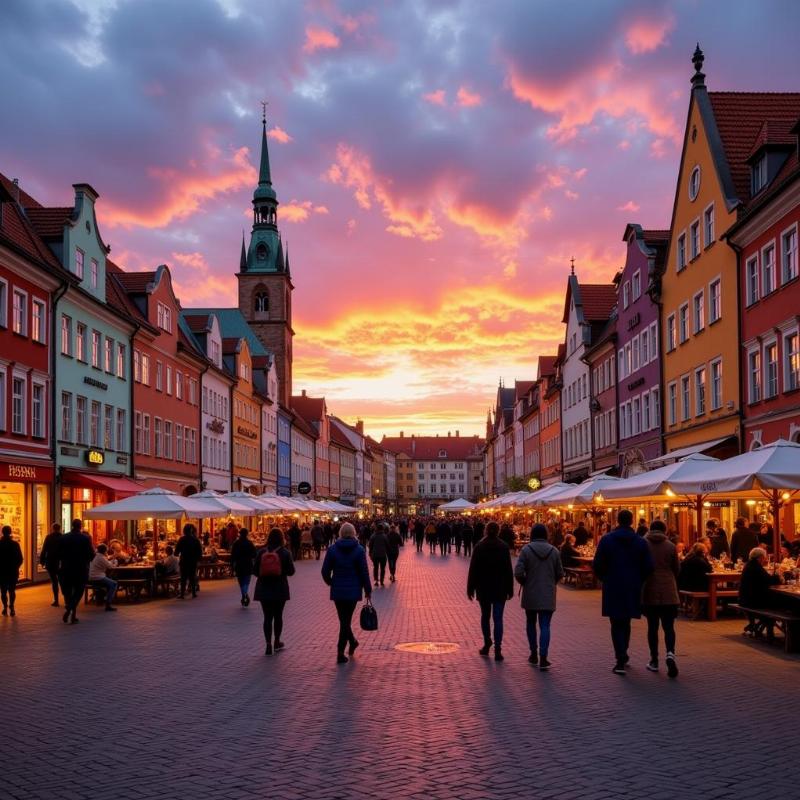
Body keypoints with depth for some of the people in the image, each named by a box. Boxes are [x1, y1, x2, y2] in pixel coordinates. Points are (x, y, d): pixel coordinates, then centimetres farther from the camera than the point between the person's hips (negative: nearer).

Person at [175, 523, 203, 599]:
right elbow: (200, 551, -1)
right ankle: (194, 593, 10)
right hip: (193, 561, 2)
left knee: (183, 577, 2)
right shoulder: (196, 540, -2)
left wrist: (177, 554, 15)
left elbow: (177, 550, -6)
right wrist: (198, 558, 10)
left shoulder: (182, 539, -9)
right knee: (193, 577, 11)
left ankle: (182, 594, -2)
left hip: (184, 561, -2)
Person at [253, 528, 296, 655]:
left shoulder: (261, 552, -3)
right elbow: (291, 571, -4)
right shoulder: (285, 553, -7)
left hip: (264, 589, 1)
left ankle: (268, 645, -1)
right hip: (280, 589, -1)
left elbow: (255, 570, -1)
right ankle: (277, 642, 24)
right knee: (278, 616, 14)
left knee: (267, 617, 4)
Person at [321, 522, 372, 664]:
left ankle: (352, 641, 33)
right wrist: (368, 590, 5)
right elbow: (364, 572, -6)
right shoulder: (359, 550, -6)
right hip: (353, 591, -1)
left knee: (343, 619, 17)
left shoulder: (332, 549, -3)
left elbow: (325, 571, -2)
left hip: (337, 590, 1)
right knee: (346, 620, 4)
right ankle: (340, 653, 0)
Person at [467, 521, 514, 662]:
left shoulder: (479, 546, -4)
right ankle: (498, 649, -9)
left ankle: (487, 645, 21)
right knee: (498, 619, -1)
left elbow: (473, 569, -4)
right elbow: (509, 570, -2)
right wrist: (510, 589, 4)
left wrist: (470, 588, 2)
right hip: (500, 589, 0)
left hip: (483, 588, 0)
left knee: (485, 616, 16)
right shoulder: (504, 547, -3)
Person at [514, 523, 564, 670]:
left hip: (530, 594, -1)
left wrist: (524, 583, 7)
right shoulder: (554, 551, 0)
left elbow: (518, 572, -13)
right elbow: (560, 574, 4)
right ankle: (543, 658, -11)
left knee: (531, 623, 17)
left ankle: (534, 654, 23)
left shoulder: (526, 550, -8)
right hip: (548, 595, 1)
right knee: (545, 626, -1)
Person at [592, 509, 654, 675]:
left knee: (617, 624, 1)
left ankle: (620, 660, -9)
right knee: (626, 622, 18)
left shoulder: (607, 540, -5)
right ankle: (623, 655, 29)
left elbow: (597, 565, -7)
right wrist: (638, 581, 14)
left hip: (613, 588, -2)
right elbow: (648, 567, -3)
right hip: (632, 588, 2)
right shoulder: (641, 542, -1)